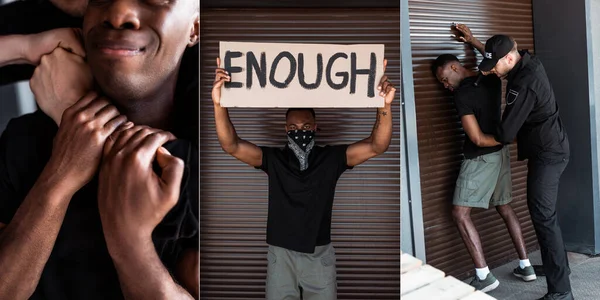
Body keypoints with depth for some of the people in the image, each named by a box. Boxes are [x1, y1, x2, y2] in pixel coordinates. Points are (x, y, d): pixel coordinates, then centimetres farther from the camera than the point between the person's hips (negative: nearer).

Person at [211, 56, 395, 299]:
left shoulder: (331, 158, -3)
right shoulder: (273, 158, -3)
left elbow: (377, 146, -12)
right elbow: (231, 146, -13)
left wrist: (384, 105, -29)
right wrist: (219, 104, -29)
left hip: (320, 254, 0)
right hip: (281, 254, 0)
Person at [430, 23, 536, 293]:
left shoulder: (462, 95, -20)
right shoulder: (491, 79, 2)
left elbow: (478, 139, -23)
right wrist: (472, 40, 33)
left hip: (480, 159, -8)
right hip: (501, 155, 9)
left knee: (460, 214, -4)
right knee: (505, 209, 18)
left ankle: (484, 276, -7)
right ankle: (525, 266, 21)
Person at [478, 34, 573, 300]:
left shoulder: (524, 84, -26)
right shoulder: (528, 64, 4)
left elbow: (506, 132, -23)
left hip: (546, 154, -10)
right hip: (549, 149, 10)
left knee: (543, 217, -11)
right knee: (545, 213, 20)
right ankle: (558, 266, 35)